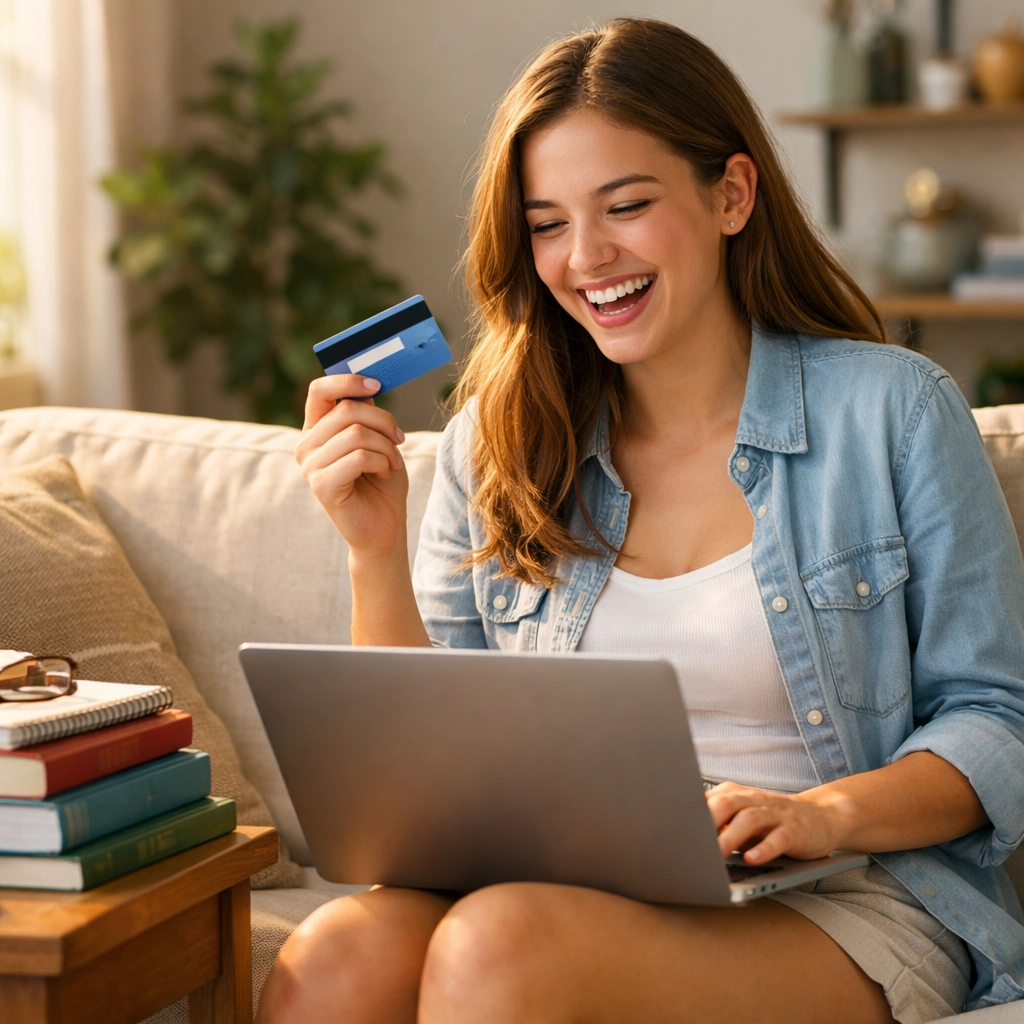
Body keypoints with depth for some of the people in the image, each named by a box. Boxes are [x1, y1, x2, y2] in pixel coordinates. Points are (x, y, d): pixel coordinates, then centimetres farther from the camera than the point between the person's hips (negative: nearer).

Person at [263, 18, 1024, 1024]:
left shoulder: (891, 410, 2)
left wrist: (825, 812, -17)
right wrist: (375, 552, -6)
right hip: (578, 889, 3)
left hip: (851, 901, -2)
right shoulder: (497, 446, 10)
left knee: (499, 942, -33)